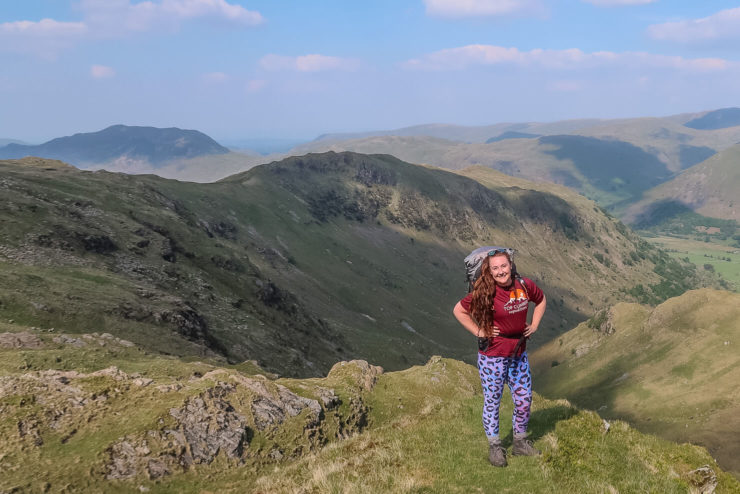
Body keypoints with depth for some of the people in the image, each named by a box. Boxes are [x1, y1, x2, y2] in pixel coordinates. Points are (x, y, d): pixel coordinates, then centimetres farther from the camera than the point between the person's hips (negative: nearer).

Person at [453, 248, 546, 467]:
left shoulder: (525, 286, -5)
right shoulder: (486, 293, -18)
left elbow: (541, 300, 17)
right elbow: (459, 311, -11)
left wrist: (534, 325, 7)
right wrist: (479, 332, -13)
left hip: (519, 354, 5)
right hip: (493, 356, -5)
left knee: (524, 400, 13)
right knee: (492, 401, 7)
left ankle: (520, 442, 34)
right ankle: (494, 447, 24)